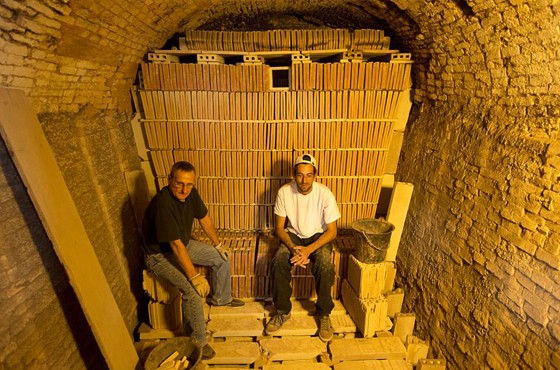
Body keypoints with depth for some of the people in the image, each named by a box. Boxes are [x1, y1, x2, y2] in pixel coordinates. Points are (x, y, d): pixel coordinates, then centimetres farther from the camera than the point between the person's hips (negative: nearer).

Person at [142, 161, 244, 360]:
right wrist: (195, 277, -31)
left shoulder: (191, 193, -12)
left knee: (222, 257, 8)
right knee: (192, 290, -24)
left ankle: (221, 297, 32)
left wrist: (218, 244, 9)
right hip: (160, 255, -7)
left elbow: (204, 218, 4)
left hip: (183, 243, 8)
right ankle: (196, 341, -1)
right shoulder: (163, 203, -35)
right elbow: (175, 245, -34)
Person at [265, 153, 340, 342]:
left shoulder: (325, 194, -20)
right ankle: (283, 311, -2)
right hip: (293, 235, 2)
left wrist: (309, 249, -27)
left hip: (319, 236, -1)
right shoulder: (284, 192, -15)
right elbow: (279, 227, -8)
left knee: (325, 266, -29)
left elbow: (332, 231, -14)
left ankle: (324, 314, -3)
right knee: (278, 261, -26)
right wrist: (293, 248, -25)